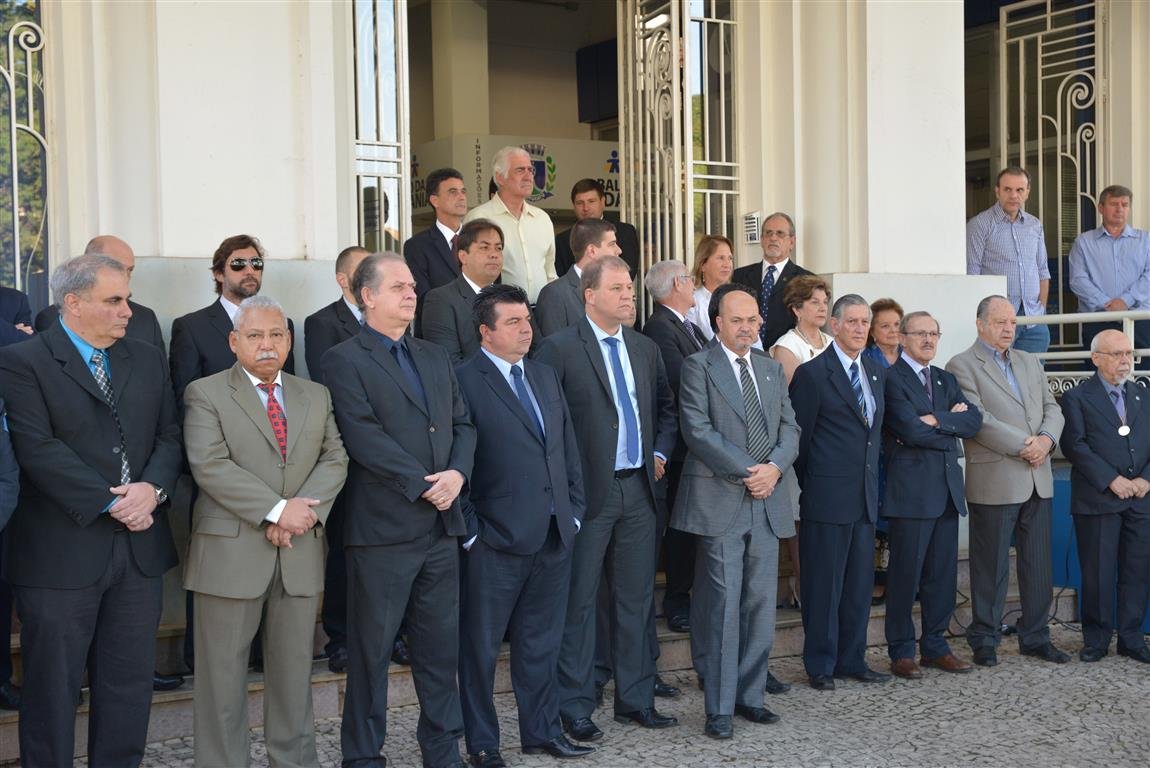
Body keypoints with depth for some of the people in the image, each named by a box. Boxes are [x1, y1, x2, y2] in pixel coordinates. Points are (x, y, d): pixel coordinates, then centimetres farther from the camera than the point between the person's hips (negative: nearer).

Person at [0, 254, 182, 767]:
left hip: (139, 548, 5)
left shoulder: (148, 360, 13)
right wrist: (111, 501, -16)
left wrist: (152, 488, -11)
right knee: (53, 688, 6)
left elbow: (170, 435, 9)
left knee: (130, 683, 11)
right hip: (61, 550, -5)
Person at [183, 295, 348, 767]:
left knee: (294, 670, 11)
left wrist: (307, 509, -12)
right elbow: (210, 466, -11)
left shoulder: (316, 396, 15)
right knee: (224, 674, 2)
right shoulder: (206, 394, 0)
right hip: (232, 551, -4)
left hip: (301, 551, 4)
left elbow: (335, 459, 7)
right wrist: (276, 510, -16)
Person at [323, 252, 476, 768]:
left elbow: (462, 423, 13)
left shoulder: (435, 357, 17)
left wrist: (457, 473, -6)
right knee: (371, 650, 4)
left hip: (441, 523, 6)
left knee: (441, 647, 13)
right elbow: (364, 437, -14)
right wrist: (424, 486, -15)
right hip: (382, 527, -6)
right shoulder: (344, 361, -5)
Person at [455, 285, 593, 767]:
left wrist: (574, 510, 10)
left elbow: (568, 448, 17)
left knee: (542, 642, 17)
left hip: (555, 536, 7)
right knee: (481, 646, 7)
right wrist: (470, 530, -12)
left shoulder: (545, 377, 14)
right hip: (496, 543, -6)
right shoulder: (464, 381, -10)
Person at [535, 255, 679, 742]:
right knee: (579, 602, 3)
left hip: (638, 488, 6)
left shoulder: (646, 349, 12)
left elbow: (666, 407, 23)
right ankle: (575, 707, 13)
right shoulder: (560, 348, -9)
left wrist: (660, 451, 10)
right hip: (589, 492, -6)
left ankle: (635, 698, 24)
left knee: (636, 598, 13)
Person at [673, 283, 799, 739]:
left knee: (761, 605, 9)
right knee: (723, 607, -4)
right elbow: (697, 430, -11)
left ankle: (749, 696, 20)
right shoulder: (699, 367, -2)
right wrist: (746, 471, -14)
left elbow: (789, 428, 12)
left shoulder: (772, 370, 17)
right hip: (720, 501, -6)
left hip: (767, 502, 6)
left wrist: (774, 467, -8)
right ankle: (719, 709, 3)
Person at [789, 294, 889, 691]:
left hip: (866, 496, 7)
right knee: (823, 583, 1)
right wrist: (811, 486, 0)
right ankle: (821, 665, 11)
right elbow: (800, 436, -5)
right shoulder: (812, 373, -8)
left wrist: (873, 483, 13)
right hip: (829, 495, -6)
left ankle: (852, 659, 22)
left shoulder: (875, 372, 13)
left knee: (860, 583, 11)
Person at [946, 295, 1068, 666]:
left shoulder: (1029, 362, 18)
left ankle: (1035, 636, 22)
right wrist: (1023, 446, -16)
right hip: (994, 480, -6)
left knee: (1039, 564, 11)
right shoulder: (962, 366, -4)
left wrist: (1046, 439, -7)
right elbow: (978, 420, -14)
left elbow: (1052, 408, 13)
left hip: (1037, 480, 6)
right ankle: (985, 640, 13)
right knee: (991, 566, 2)